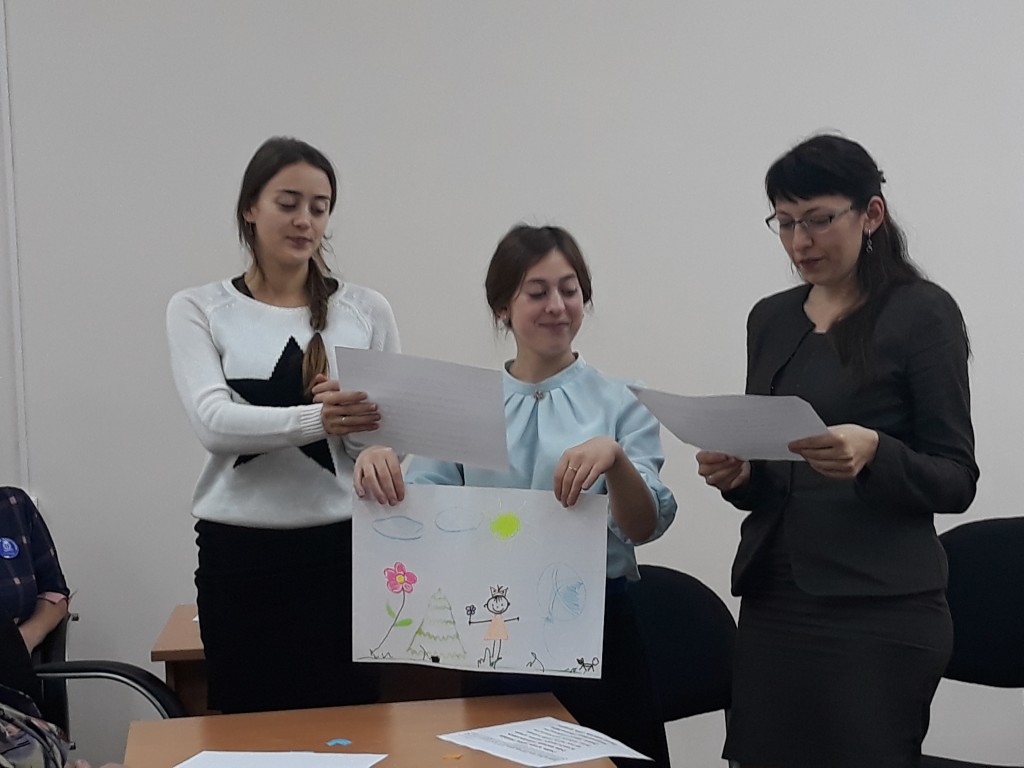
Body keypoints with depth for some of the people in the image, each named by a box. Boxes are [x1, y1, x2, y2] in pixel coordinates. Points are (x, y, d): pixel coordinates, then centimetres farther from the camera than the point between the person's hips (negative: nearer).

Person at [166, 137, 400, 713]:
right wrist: (317, 419, -29)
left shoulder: (367, 309, 5)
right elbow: (213, 421, -13)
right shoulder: (199, 310, 2)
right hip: (239, 553, 0)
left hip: (343, 546, 1)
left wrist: (351, 418, -18)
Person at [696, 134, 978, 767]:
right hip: (772, 600, 5)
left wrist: (874, 453, -25)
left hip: (878, 613, -5)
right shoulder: (770, 319, 11)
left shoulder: (922, 312, -5)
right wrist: (736, 475, -5)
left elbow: (957, 482, -7)